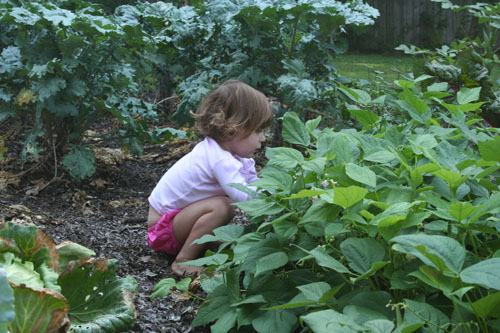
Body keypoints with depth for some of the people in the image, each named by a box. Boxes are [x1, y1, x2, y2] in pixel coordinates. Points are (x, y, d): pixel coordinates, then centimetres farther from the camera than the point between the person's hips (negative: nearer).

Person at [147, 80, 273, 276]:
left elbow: (253, 185, -1)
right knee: (222, 207, -26)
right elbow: (243, 196, -38)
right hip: (162, 228, -10)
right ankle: (183, 261, -18)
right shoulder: (220, 159, -27)